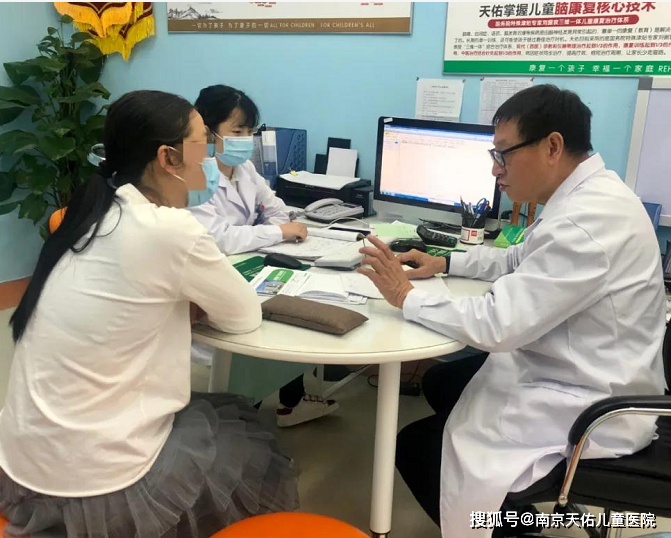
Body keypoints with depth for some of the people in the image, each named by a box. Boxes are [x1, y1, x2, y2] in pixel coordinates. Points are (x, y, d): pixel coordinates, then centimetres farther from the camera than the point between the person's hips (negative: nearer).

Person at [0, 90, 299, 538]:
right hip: (91, 483, -8)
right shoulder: (167, 229, -23)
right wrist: (201, 290, 9)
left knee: (230, 414, 24)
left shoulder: (97, 213, 2)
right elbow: (245, 317, -8)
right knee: (262, 461, 15)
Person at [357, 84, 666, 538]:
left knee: (416, 448, -5)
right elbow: (518, 261, 20)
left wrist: (407, 297, -18)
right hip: (572, 371, 10)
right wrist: (445, 263, 9)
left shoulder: (587, 221, -30)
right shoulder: (586, 196, 4)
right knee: (440, 383, 21)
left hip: (592, 405, -10)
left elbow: (497, 324, -31)